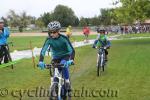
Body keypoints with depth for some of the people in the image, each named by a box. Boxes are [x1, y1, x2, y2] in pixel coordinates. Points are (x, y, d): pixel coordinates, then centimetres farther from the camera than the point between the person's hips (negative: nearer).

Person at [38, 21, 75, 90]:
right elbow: (43, 51, -24)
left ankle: (67, 82, -15)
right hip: (56, 58, 3)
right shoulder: (49, 40, -18)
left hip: (65, 56, -3)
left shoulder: (64, 38, -25)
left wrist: (71, 60, -47)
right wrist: (41, 61, -41)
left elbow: (72, 50, -29)